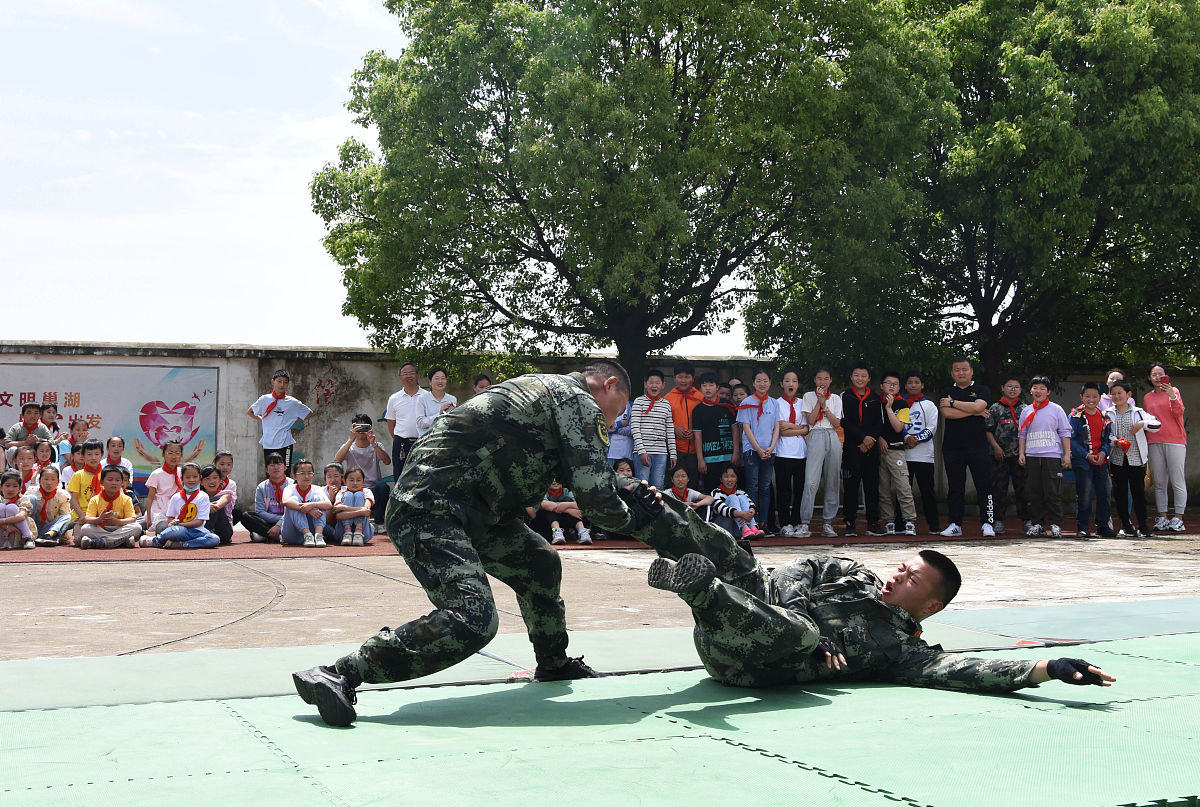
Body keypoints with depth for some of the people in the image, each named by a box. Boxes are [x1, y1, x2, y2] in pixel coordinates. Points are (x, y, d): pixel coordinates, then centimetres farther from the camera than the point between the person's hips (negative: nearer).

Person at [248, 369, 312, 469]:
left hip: (285, 443, -2)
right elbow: (249, 412, 20)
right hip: (268, 443, 2)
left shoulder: (292, 402, 1)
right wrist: (261, 420, 10)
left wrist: (295, 423, 7)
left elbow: (309, 413, 14)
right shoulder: (264, 400, 5)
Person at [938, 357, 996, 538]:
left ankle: (987, 523, -2)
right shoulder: (947, 393, 13)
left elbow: (977, 406, -12)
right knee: (955, 487, 4)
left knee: (984, 485, -5)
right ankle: (955, 525, 9)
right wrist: (975, 412, -5)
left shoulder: (982, 391, 9)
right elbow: (947, 413, -6)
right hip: (952, 447, 2)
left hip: (978, 446, -1)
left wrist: (953, 403, -4)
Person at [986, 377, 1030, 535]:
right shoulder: (995, 408, 6)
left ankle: (1026, 521, 8)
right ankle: (998, 521, 5)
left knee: (1023, 489, 2)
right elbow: (988, 430, 5)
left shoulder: (1025, 409, 10)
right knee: (999, 489, 0)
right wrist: (996, 446, -7)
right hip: (1000, 456, -1)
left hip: (1021, 455, 1)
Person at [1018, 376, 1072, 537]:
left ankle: (1056, 524, 1)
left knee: (1053, 492, -5)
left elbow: (1065, 433, 4)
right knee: (1034, 492, 3)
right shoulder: (1027, 412, 12)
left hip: (1052, 456, -3)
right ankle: (1037, 524, 9)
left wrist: (1067, 454, -2)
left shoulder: (1056, 409, 4)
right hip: (1032, 456, 3)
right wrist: (1021, 453, 8)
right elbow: (1022, 434, 17)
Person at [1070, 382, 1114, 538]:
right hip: (1082, 461, -5)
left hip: (1101, 461, 5)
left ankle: (1103, 525, 17)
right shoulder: (1076, 417, -3)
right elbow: (1071, 440, -7)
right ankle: (1082, 528, 1)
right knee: (1084, 495, -6)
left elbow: (1107, 439, 14)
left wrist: (1103, 452, -6)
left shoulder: (1104, 417, 11)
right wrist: (1086, 455, -15)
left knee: (1104, 493, 7)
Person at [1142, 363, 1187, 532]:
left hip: (1174, 441, -4)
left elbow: (1179, 413, -10)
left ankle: (1178, 518, -2)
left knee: (1177, 481, -5)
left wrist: (1172, 396, -25)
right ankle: (1162, 518, 8)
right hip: (1154, 442, 4)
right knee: (1159, 483, 4)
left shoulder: (1174, 391, 4)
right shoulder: (1147, 398, 16)